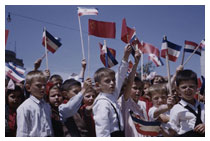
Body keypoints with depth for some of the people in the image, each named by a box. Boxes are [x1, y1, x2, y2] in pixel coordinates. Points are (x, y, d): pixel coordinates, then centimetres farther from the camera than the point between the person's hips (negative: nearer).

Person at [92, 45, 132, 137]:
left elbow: (120, 76, 13)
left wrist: (125, 57, 9)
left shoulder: (112, 96, 7)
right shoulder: (102, 103, -18)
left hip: (119, 135, 10)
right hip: (111, 136, -10)